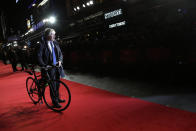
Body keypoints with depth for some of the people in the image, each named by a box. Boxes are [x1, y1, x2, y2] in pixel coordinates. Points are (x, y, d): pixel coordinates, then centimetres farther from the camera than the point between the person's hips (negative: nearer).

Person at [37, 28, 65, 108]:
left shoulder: (55, 43, 8)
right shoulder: (42, 44, -9)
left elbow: (60, 53, 13)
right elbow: (39, 56, -13)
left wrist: (60, 60, -6)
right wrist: (44, 66, -24)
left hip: (57, 66, 6)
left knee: (57, 83, 16)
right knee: (53, 85, -1)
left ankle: (57, 98, 34)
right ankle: (55, 102, 12)